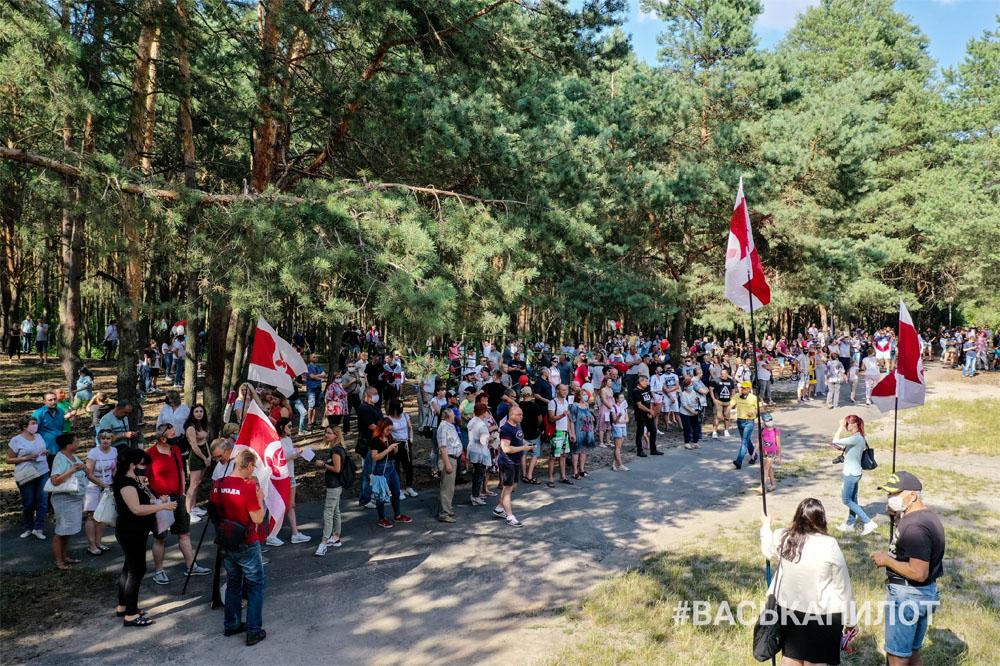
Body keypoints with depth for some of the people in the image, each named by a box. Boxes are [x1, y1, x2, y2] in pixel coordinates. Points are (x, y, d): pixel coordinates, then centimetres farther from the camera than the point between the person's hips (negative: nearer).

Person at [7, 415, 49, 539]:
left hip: (43, 473, 4)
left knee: (43, 502, -1)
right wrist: (26, 458, -16)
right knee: (28, 504, 5)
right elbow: (9, 460, -4)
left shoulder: (39, 436, 10)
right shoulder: (16, 440, -6)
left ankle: (38, 529, 6)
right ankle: (28, 529, 23)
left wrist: (45, 453, 1)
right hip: (27, 476, -4)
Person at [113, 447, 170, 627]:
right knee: (137, 570, -7)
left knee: (129, 567, 18)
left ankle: (122, 606, 30)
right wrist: (163, 506, -26)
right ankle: (130, 615, -2)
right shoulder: (126, 483, -21)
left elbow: (145, 500, 19)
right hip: (130, 533, -10)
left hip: (135, 532, 11)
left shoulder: (135, 481, 9)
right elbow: (137, 509, -29)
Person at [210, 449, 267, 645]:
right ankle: (254, 631, 9)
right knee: (255, 586, 7)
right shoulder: (248, 487, -21)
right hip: (247, 545, -6)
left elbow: (216, 512, 11)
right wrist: (260, 499, -5)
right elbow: (258, 519, -19)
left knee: (233, 583, 21)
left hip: (226, 544, 6)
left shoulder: (218, 485, -3)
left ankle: (231, 625, 30)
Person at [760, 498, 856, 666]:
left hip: (788, 609, 4)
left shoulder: (783, 538, -6)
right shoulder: (829, 545, -18)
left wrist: (766, 526, 37)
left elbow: (768, 550, 19)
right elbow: (842, 585, -9)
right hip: (821, 614, -4)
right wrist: (849, 618, 4)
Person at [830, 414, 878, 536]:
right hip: (853, 473, 10)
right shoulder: (858, 437, 8)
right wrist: (840, 448, 4)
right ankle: (849, 524, 29)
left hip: (851, 474, -10)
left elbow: (835, 441, -24)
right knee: (852, 499, 17)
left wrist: (841, 427, -17)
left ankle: (868, 523, -3)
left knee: (847, 500, -2)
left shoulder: (856, 438, -22)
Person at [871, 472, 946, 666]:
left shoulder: (914, 526, -26)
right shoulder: (927, 514, 6)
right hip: (926, 592, 10)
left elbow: (919, 573, -29)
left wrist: (887, 560, -16)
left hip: (907, 595, -10)